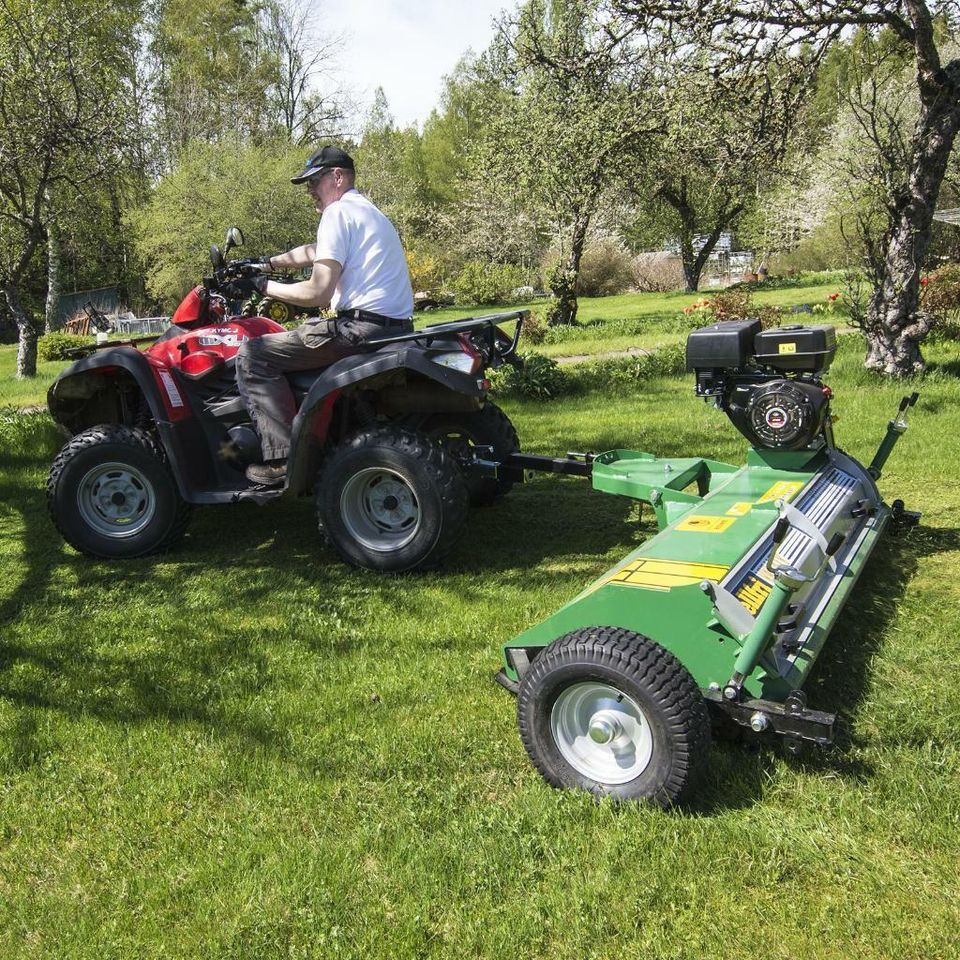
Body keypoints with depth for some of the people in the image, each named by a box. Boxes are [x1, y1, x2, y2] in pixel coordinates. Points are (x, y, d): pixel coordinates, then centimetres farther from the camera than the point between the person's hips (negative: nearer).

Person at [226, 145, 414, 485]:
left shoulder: (339, 212, -7)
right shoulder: (366, 211, 24)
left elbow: (318, 293, -15)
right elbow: (312, 252, 35)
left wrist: (263, 286, -3)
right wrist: (266, 264, 29)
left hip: (363, 326, -10)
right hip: (393, 326, 10)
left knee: (252, 356, -7)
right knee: (303, 332, 33)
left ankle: (285, 457, -11)